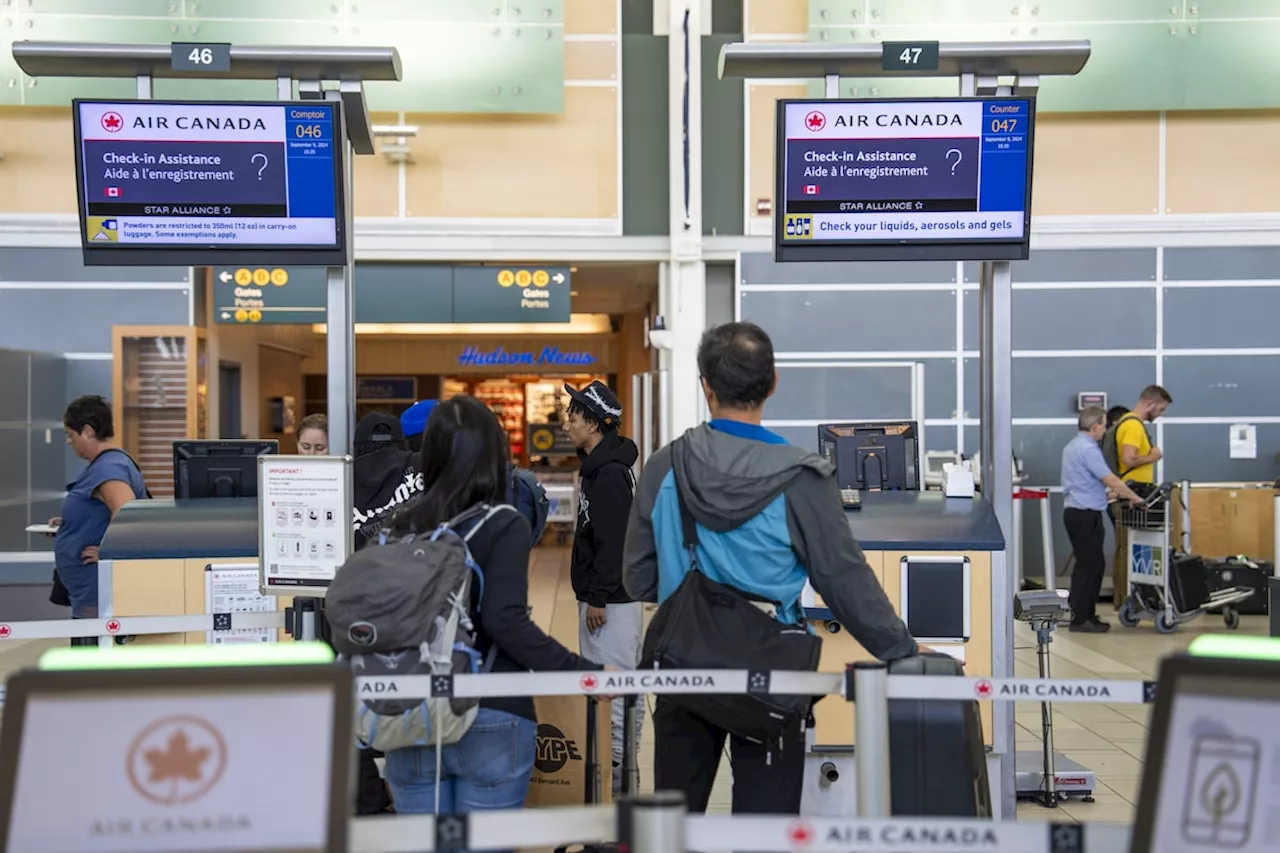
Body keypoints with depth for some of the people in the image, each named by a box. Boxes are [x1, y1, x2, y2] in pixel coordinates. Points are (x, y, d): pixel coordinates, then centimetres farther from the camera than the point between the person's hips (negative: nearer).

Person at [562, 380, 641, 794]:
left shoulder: (610, 473, -18)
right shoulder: (597, 466, 14)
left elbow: (613, 542, -21)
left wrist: (597, 598, -19)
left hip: (612, 600, -10)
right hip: (606, 594, 11)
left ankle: (617, 772, 1)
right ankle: (620, 769, 22)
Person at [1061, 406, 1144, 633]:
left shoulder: (1073, 446, 16)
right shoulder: (1088, 449, -18)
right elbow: (1112, 480, -17)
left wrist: (1108, 493, 30)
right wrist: (1135, 498, -6)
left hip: (1076, 512, 10)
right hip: (1085, 516, -10)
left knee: (1095, 565, 13)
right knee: (1088, 566, -5)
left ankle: (1087, 615, 16)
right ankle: (1080, 619, -1)